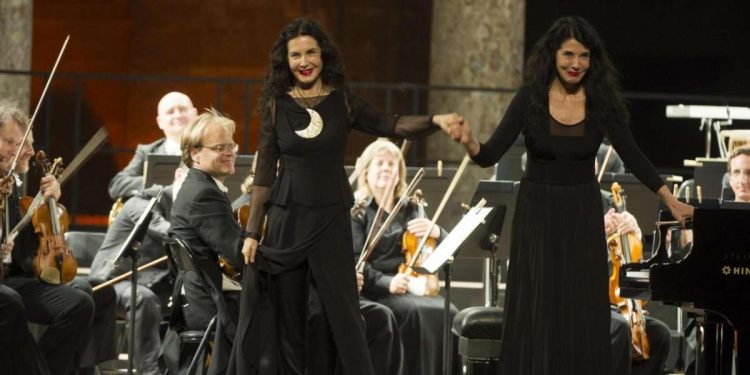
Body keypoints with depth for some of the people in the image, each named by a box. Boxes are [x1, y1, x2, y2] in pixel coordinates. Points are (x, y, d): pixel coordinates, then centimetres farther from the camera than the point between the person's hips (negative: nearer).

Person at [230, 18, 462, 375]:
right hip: (285, 219, 0)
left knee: (339, 311, -1)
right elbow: (264, 173, 4)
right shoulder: (276, 104, 2)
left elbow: (392, 125, -10)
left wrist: (435, 120, -28)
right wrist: (252, 231, 1)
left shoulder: (342, 102, 2)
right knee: (286, 315, 3)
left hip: (331, 220, 0)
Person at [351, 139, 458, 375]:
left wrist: (435, 232, -8)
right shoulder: (358, 210, 4)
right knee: (415, 311, -33)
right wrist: (386, 282, -25)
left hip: (414, 287, 5)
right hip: (375, 291, -5)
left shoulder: (411, 209, 19)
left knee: (447, 312, -24)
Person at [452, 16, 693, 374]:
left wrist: (671, 201, 0)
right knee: (535, 309, -1)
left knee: (583, 310, 3)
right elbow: (490, 156, -14)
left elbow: (632, 157, 2)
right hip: (537, 211, -1)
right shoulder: (530, 98, -10)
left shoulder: (601, 101, -6)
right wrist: (469, 143, -37)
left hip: (583, 212, 1)